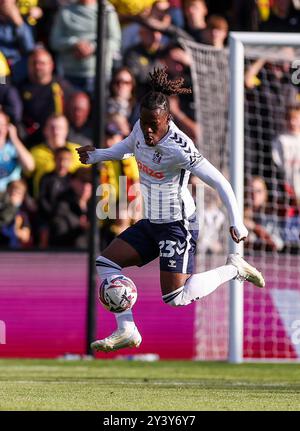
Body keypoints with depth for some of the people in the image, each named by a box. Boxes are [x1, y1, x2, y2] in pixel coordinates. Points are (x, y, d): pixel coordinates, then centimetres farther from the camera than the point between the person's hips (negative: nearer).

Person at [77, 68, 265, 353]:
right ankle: (127, 331, -3)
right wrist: (96, 155, 18)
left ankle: (233, 269, 9)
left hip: (178, 225, -8)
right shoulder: (140, 129, -4)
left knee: (175, 299, -11)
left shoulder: (179, 148, -26)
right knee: (105, 263, -3)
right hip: (150, 223, 8)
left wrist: (236, 224, -24)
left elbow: (220, 183, -23)